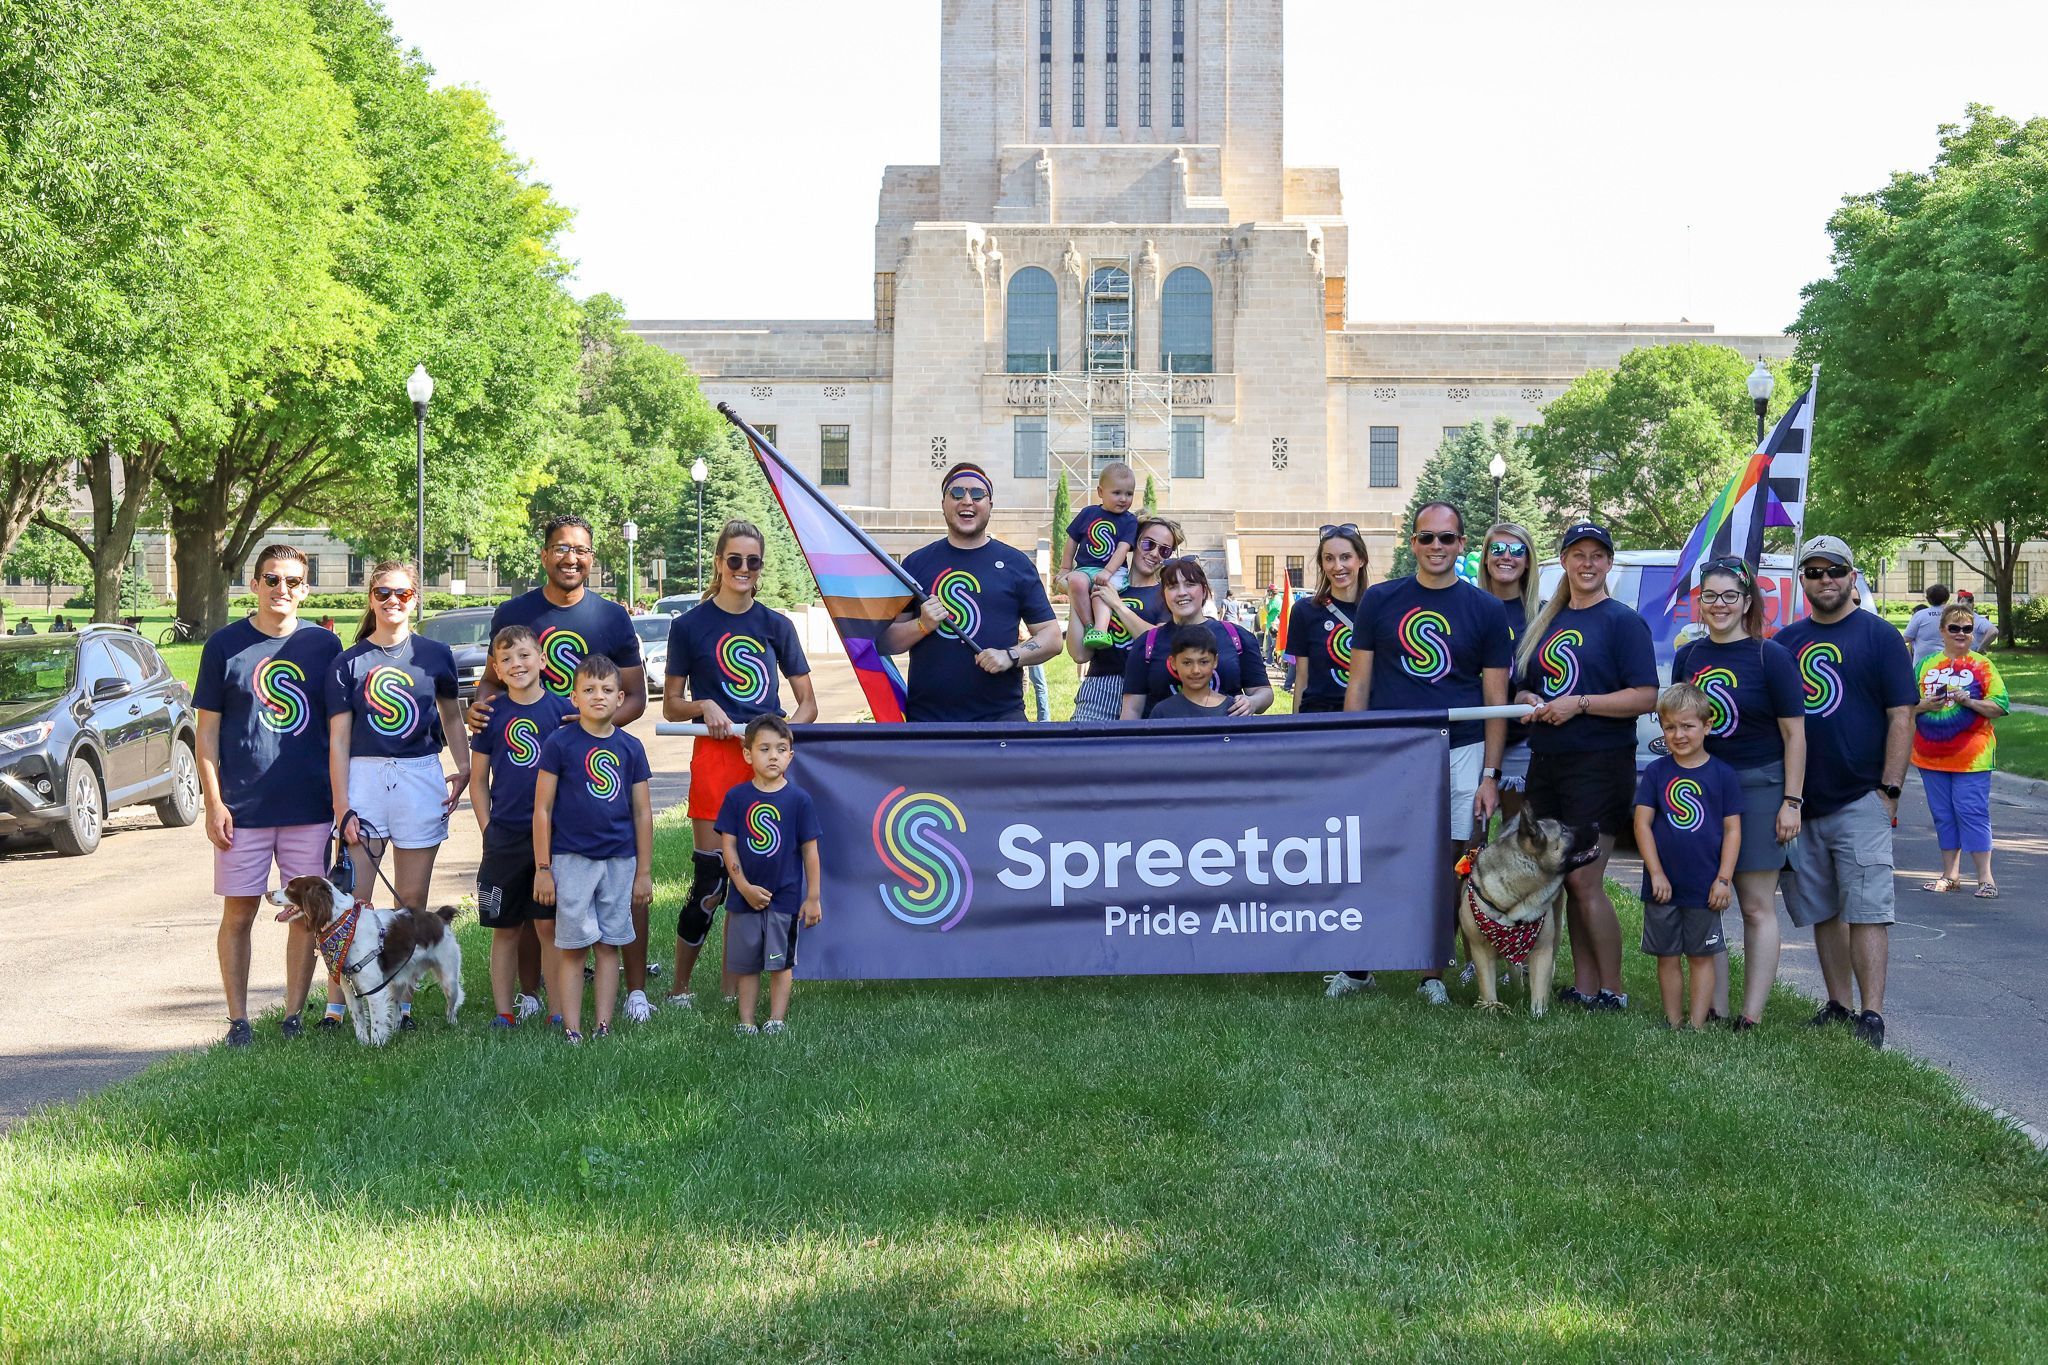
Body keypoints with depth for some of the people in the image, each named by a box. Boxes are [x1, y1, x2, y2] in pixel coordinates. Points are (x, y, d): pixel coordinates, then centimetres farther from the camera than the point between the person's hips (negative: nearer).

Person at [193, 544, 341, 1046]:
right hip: (242, 809, -1)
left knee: (306, 912, 4)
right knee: (239, 914, 3)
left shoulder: (324, 645, 5)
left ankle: (294, 1015, 14)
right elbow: (208, 729, 1)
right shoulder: (225, 644, 1)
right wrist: (213, 802, -6)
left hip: (310, 807, 2)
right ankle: (238, 1020, 12)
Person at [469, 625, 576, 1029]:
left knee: (551, 925, -2)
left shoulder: (563, 710, 0)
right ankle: (504, 1011, 14)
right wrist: (487, 829, 2)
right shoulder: (492, 715, 4)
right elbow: (478, 780, 10)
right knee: (505, 929, 7)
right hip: (504, 838, 2)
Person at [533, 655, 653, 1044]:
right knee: (573, 947, 0)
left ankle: (603, 1027, 12)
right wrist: (542, 868, -6)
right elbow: (542, 809, -3)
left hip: (620, 861, 3)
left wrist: (644, 871, 7)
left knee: (609, 945, 7)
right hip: (571, 859, -3)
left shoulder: (630, 747, 4)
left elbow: (642, 813, 8)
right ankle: (571, 1030, 5)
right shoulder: (559, 743, -4)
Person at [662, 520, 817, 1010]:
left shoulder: (776, 625, 10)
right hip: (715, 756, -3)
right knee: (709, 882, -5)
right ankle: (680, 987, 11)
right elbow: (670, 706, 8)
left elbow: (807, 704, 12)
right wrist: (704, 706, -12)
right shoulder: (689, 626, 3)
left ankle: (734, 988, 15)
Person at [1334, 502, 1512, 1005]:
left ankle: (1433, 973, 14)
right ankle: (1357, 967, 13)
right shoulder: (1379, 600, 6)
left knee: (1449, 868, 3)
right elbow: (1358, 685, 8)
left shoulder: (1486, 610, 5)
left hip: (1460, 753, 0)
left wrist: (1489, 775, 0)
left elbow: (1495, 699, 6)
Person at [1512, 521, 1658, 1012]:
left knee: (1584, 881, -9)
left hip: (1599, 765, -7)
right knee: (1567, 882, 7)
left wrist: (1580, 703, -19)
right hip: (1546, 764, 7)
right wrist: (1529, 702, 1)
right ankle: (1583, 985, 13)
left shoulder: (1622, 621, -4)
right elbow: (1523, 686, 24)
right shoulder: (1546, 621, 16)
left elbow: (1646, 696, -12)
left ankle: (1612, 990, 0)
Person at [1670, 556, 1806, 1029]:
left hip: (1758, 789, -5)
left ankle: (1751, 1017, 2)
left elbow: (1794, 733, -5)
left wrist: (1792, 800, -10)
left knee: (1757, 908, 0)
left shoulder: (1770, 657, -5)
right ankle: (1714, 1013, 11)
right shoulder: (1686, 657, 10)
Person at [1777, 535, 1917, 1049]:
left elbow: (1901, 716, -4)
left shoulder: (1879, 635, 0)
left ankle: (1872, 1016, -7)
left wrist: (1889, 790, -11)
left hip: (1859, 800, -5)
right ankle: (1838, 1006, 18)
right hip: (1801, 804, 5)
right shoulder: (1785, 641, 12)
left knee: (1866, 910, -8)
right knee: (1821, 912, 10)